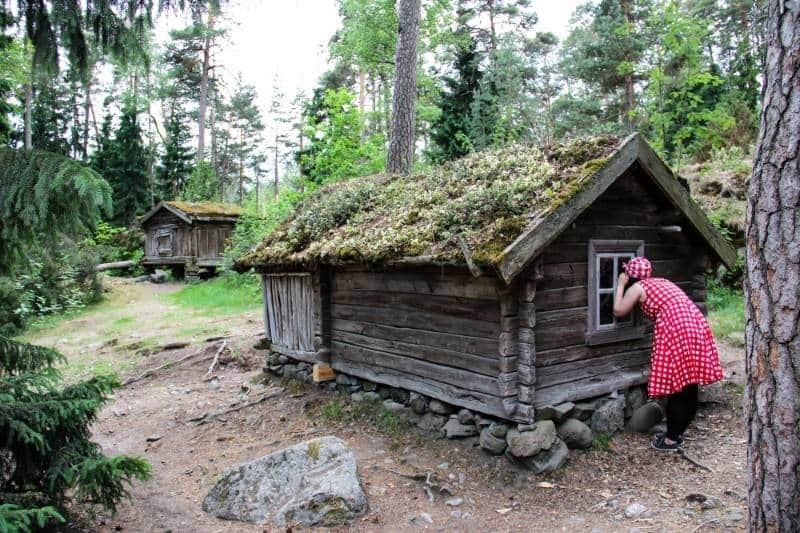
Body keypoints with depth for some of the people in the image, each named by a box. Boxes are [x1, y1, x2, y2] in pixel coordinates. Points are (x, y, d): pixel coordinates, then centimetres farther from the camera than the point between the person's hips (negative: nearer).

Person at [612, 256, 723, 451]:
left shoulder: (637, 288, 3)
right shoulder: (661, 282, 25)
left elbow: (618, 311, 10)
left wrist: (621, 285, 18)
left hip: (676, 332, -8)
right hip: (697, 327, 8)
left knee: (676, 390, 1)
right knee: (689, 389, 14)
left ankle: (671, 440, 10)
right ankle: (677, 433, 26)